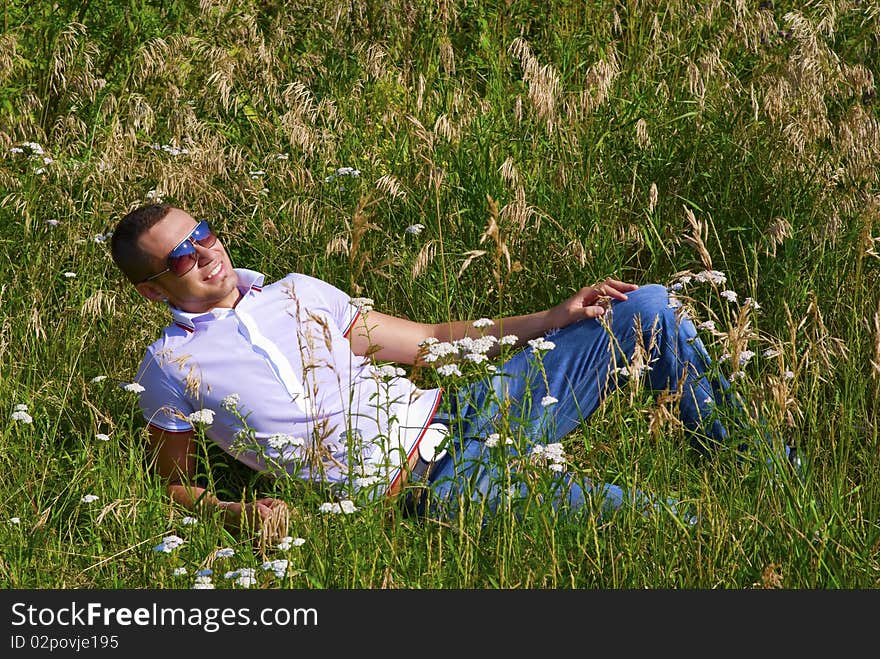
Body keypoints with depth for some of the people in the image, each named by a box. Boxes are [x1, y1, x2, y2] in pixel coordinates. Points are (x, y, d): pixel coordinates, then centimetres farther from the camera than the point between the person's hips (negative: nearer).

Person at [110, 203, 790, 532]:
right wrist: (235, 511, -13)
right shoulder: (170, 368, 5)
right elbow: (174, 483, 11)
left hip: (454, 414, 7)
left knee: (645, 310, -1)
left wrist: (554, 318, 10)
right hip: (422, 484, -7)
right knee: (579, 502, -37)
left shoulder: (295, 294, 19)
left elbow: (429, 341, 19)